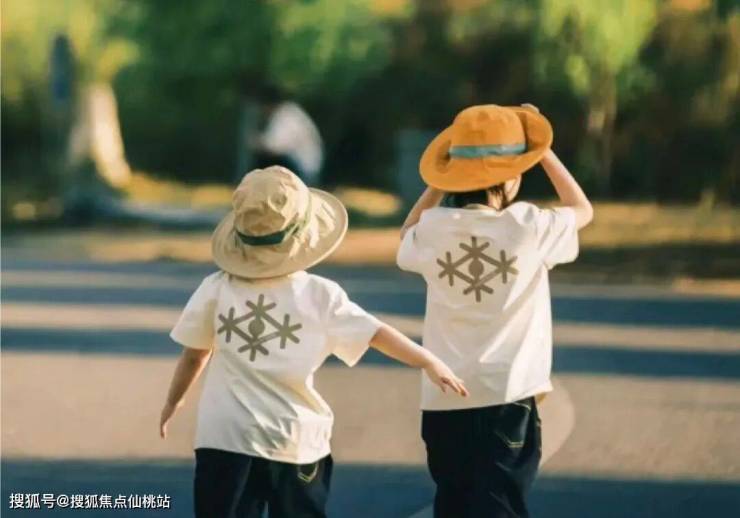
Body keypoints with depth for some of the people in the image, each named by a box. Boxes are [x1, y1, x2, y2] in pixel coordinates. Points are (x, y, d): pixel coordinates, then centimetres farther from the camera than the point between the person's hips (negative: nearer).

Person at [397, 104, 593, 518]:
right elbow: (582, 210, 13)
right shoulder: (529, 227, -9)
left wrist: (442, 181, 19)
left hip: (444, 399, 4)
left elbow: (408, 236, 25)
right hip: (508, 397, -3)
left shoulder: (435, 228, -2)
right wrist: (543, 152, 16)